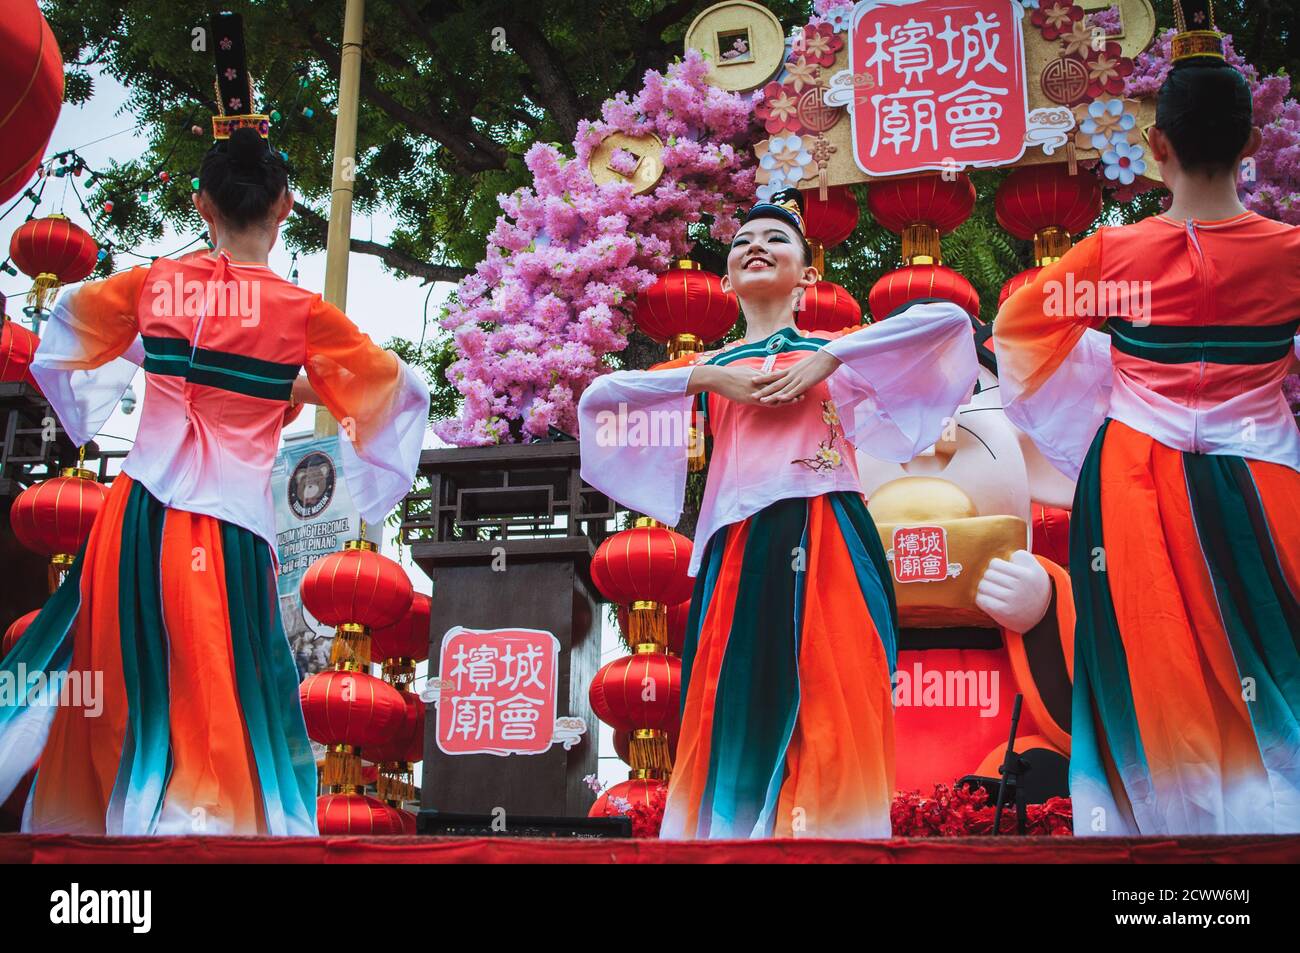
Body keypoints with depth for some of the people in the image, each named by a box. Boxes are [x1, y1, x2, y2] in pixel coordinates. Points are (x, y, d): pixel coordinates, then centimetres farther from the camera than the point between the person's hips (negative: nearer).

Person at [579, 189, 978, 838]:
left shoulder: (835, 349, 15)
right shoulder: (709, 366, 21)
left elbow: (949, 317, 1)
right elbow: (597, 397, 9)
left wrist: (828, 359, -5)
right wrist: (707, 378, 0)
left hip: (826, 537, -2)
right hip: (737, 546, 2)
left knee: (835, 711, -9)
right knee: (734, 712, -2)